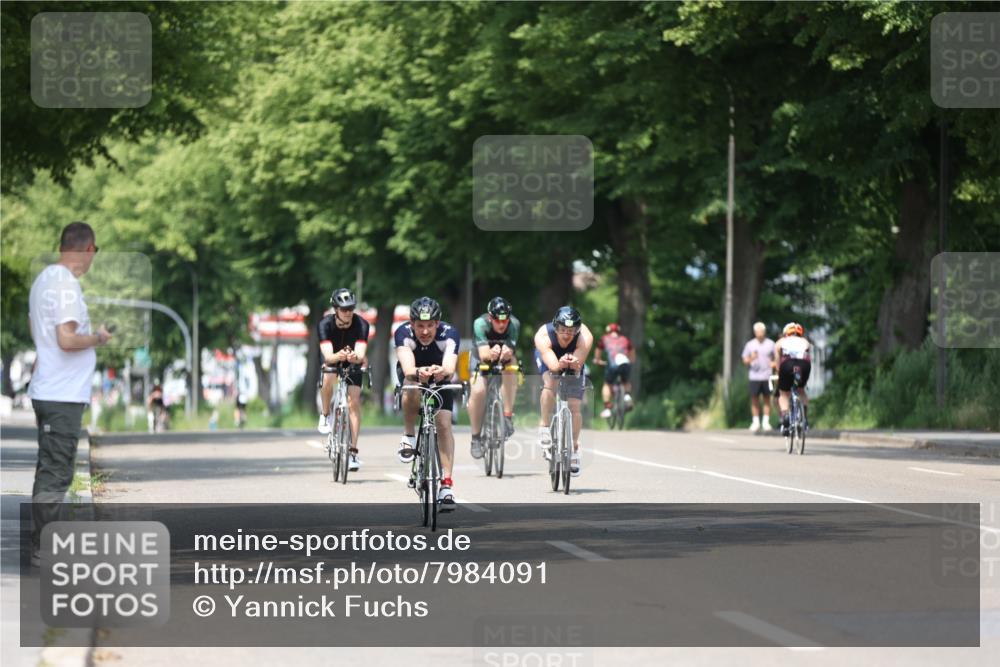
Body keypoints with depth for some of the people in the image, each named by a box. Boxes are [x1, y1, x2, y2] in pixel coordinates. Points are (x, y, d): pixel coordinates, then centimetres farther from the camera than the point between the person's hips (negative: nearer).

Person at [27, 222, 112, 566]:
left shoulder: (44, 279, 12)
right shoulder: (67, 285, -18)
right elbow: (67, 340, -25)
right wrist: (97, 337, -9)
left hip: (46, 391, 10)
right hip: (64, 395, -10)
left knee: (49, 470, 16)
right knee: (55, 474, -6)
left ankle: (42, 544, 21)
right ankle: (44, 549, -4)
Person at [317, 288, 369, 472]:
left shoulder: (361, 324, -29)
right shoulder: (325, 324, -30)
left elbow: (361, 354, -40)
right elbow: (328, 356, -40)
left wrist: (355, 357, -63)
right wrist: (338, 356, -62)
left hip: (353, 363, 0)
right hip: (331, 359, 0)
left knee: (354, 401, -14)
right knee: (328, 378, -34)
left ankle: (353, 451, -10)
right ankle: (325, 414, -6)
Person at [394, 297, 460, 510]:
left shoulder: (449, 334, -32)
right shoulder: (403, 332, -33)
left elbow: (450, 368, -47)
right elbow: (407, 368, -46)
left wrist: (443, 371, -70)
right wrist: (418, 372, -69)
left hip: (439, 375, 0)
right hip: (412, 373, 0)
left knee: (444, 424, -17)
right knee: (412, 387, -37)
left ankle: (446, 483, -15)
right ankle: (408, 436, -14)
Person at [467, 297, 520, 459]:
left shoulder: (514, 324, -29)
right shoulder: (480, 324, -32)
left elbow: (509, 352, -38)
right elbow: (483, 354, -42)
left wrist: (506, 353, -62)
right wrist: (491, 353, -64)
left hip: (504, 360, 2)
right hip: (482, 359, -1)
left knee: (510, 363, -33)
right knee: (478, 391, -25)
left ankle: (508, 417, -26)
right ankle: (476, 437, -7)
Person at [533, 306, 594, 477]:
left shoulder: (585, 337, -37)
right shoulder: (543, 336, -39)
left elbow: (578, 365, -44)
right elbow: (552, 365, -49)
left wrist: (573, 362, -66)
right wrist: (560, 365, -71)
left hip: (574, 361, 1)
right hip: (548, 356, -1)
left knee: (574, 407, -5)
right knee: (550, 383, -33)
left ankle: (575, 448, 15)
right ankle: (545, 427, -15)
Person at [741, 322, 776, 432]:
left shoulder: (770, 344, 6)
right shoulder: (750, 344, 8)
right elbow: (745, 361, 8)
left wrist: (773, 363, -10)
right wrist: (751, 359, -14)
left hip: (767, 376, 0)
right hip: (754, 376, 0)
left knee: (767, 399, 2)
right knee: (754, 399, 0)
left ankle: (766, 421, 7)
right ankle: (756, 422, 9)